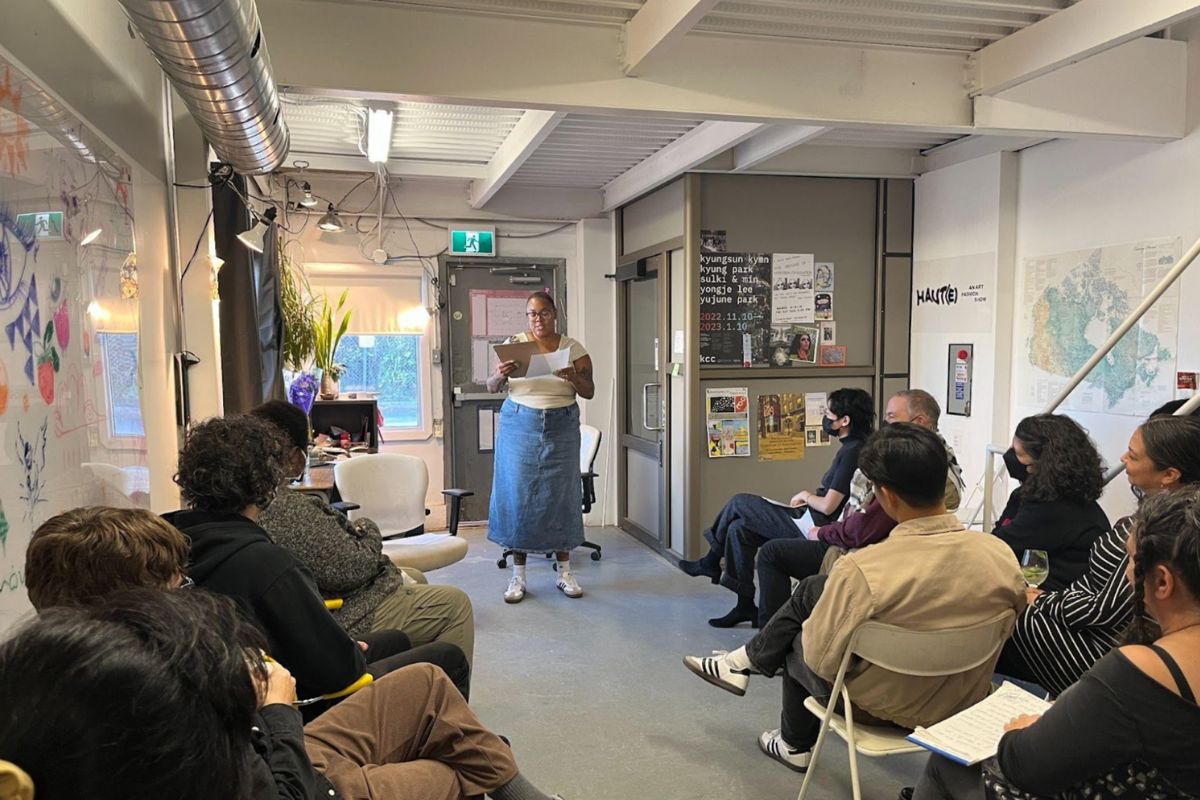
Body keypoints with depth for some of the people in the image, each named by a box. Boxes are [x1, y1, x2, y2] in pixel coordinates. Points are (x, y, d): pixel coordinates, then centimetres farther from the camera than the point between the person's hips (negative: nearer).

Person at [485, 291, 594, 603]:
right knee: (517, 495, -1)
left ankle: (564, 573, 15)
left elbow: (589, 392, 0)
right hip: (520, 425, 0)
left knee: (561, 495, 2)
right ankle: (517, 576, 10)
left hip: (561, 428, 1)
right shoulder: (514, 344, 3)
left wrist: (573, 378, -21)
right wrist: (500, 374, -23)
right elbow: (491, 387, 0)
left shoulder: (572, 347, 4)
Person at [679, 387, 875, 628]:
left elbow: (828, 506, -21)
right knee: (739, 529, 4)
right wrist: (809, 498, 7)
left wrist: (806, 496, -2)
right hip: (815, 521, 9)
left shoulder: (853, 452, -20)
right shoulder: (852, 447, 10)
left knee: (739, 502, -2)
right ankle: (745, 605, 8)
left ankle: (711, 561, 20)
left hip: (815, 526, -9)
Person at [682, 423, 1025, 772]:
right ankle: (747, 661, 33)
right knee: (811, 589, 13)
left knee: (796, 643, 27)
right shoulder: (1001, 556, -19)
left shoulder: (861, 570, -35)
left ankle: (795, 746, 49)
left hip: (881, 708, -5)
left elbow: (821, 660, -21)